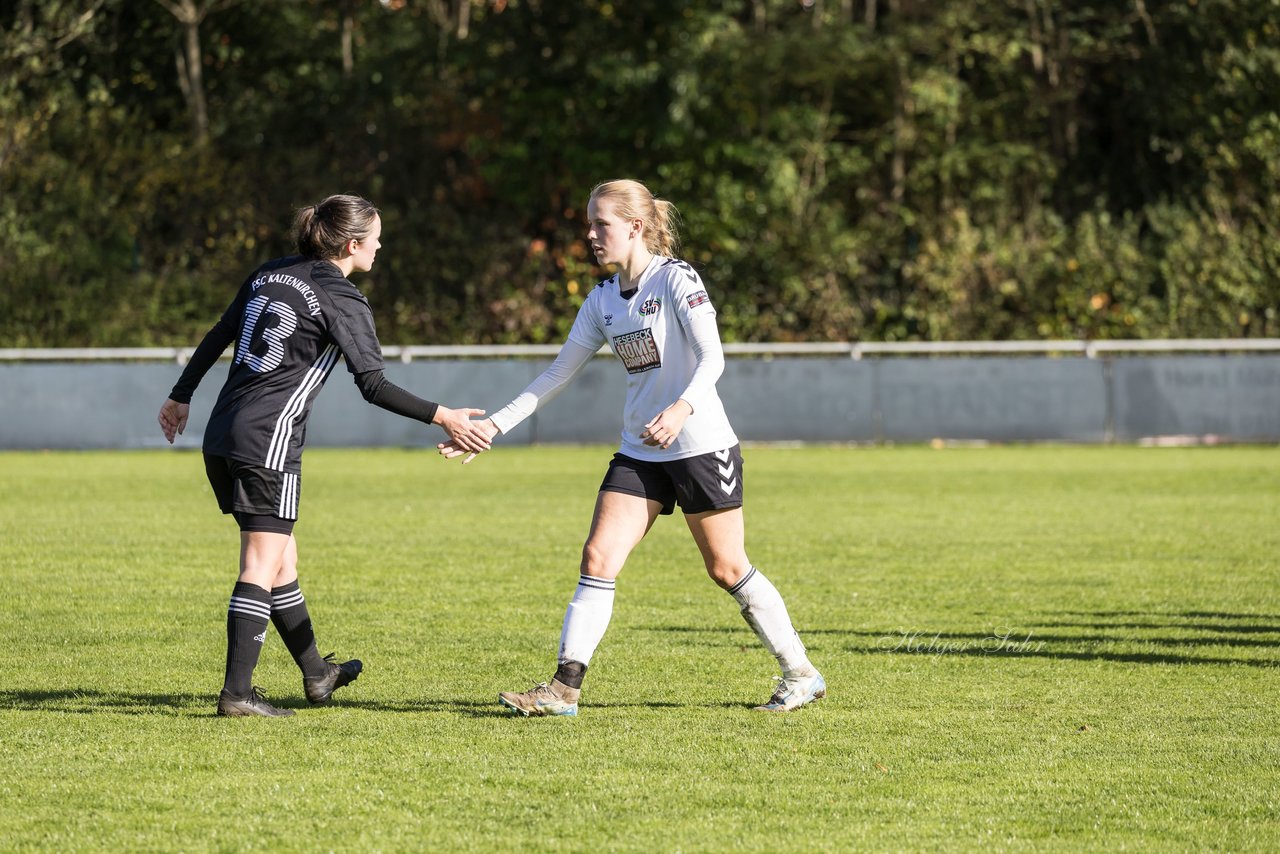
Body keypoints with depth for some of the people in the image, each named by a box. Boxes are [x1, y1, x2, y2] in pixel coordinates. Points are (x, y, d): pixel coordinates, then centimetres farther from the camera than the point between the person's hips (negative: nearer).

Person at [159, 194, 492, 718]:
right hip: (269, 441, -8)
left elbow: (216, 338, 20)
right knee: (262, 566, -7)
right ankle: (237, 693, -12)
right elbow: (374, 386, -13)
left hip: (222, 438, 8)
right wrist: (443, 418, -11)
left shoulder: (269, 275, 14)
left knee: (281, 557, 18)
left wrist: (182, 397, 30)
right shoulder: (342, 301, -8)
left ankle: (316, 674, 30)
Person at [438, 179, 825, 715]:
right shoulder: (603, 300, 9)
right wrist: (493, 426, 4)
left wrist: (683, 408, -40)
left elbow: (712, 356, -21)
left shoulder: (675, 279, -11)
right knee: (598, 558, -7)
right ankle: (565, 687, -9)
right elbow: (558, 374, 11)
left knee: (727, 569, 2)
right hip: (638, 453, 6)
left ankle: (800, 674, 17)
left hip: (701, 446, -6)